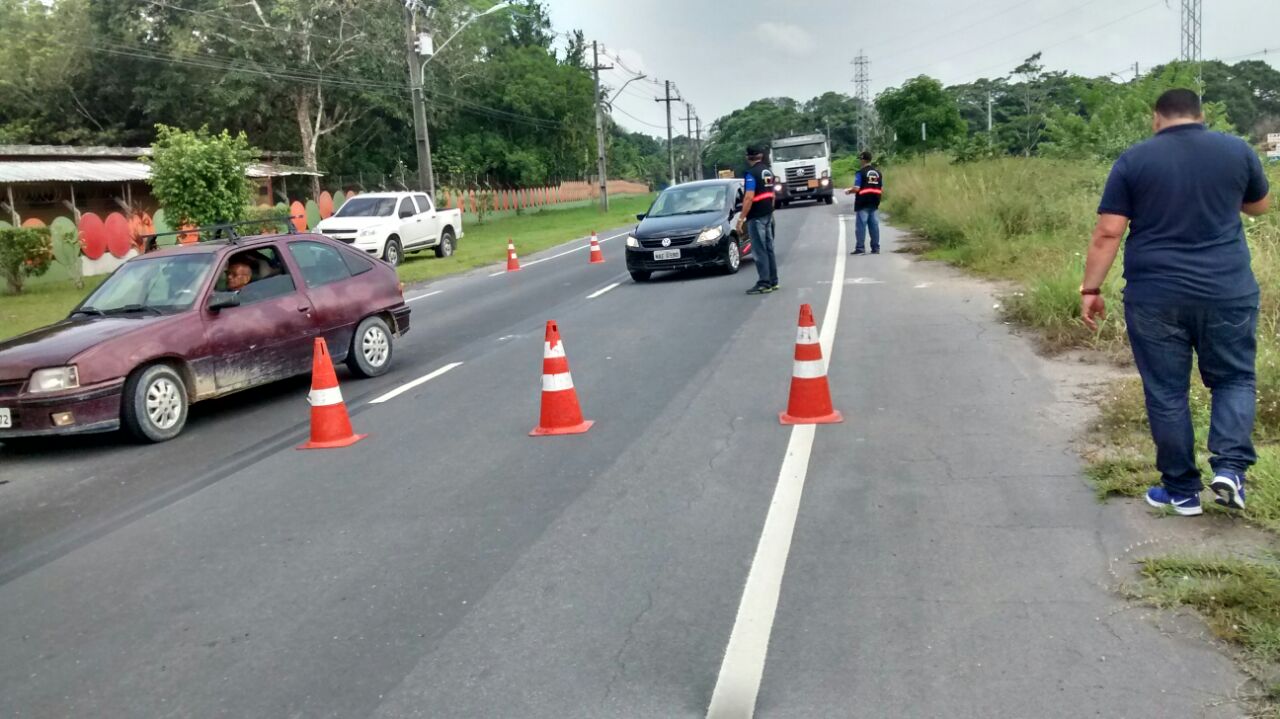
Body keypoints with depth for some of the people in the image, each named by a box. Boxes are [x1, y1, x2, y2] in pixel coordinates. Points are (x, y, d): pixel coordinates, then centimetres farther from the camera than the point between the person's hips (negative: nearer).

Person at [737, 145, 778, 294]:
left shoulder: (751, 173, -15)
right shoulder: (768, 171, 11)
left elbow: (749, 198, -22)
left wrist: (741, 219, -21)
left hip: (756, 217, -8)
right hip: (768, 215, 9)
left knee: (759, 251, -5)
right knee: (769, 249, 12)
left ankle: (764, 284, -5)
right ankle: (773, 282, 16)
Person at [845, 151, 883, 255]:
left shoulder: (861, 172, -10)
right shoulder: (878, 172, 9)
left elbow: (856, 188, -15)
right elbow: (882, 189, 10)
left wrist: (848, 191, 3)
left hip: (863, 203, -6)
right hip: (874, 203, 6)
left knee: (861, 226, -2)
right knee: (874, 225, 7)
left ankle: (860, 248, -3)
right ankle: (876, 248, 9)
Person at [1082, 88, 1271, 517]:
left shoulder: (1133, 160, 0)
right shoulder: (1237, 150, 5)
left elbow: (1107, 234, -5)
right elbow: (1259, 205, 22)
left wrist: (1090, 289, 0)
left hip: (1154, 297, -1)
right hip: (1227, 292, 1)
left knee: (1166, 393, 7)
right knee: (1234, 379, 17)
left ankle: (1182, 490, 15)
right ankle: (1230, 465, -1)